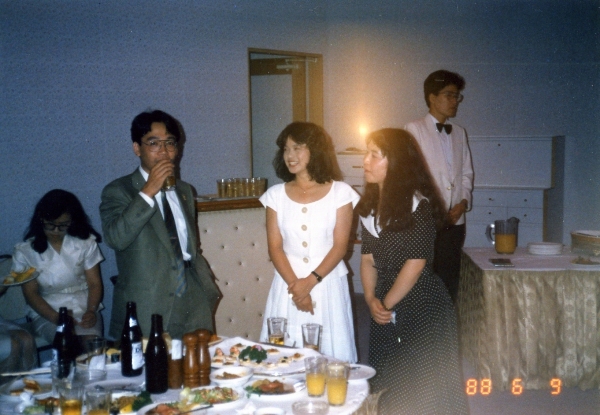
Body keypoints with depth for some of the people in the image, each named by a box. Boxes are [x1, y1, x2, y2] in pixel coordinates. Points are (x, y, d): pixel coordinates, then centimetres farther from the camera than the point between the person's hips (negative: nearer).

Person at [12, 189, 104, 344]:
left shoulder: (86, 243, 2)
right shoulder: (25, 251, -1)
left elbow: (94, 283, 1)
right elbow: (31, 293, -1)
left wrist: (91, 311, -19)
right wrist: (55, 318, -18)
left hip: (84, 309, 1)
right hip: (46, 313, -1)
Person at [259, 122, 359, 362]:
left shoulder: (340, 192, -1)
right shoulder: (276, 195, 5)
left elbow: (340, 246, -5)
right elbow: (275, 247, 1)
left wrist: (310, 282, -15)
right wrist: (295, 285, -12)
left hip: (327, 285, -1)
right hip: (288, 285, 2)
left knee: (329, 355, 2)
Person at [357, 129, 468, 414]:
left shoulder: (418, 203, -14)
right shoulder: (370, 204, 7)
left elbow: (416, 262, -18)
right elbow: (368, 257, 8)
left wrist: (387, 303, -11)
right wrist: (371, 299, -6)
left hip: (423, 308, -6)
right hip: (387, 312, 7)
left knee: (424, 386, 3)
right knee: (389, 387, 14)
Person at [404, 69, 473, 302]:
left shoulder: (459, 133, 18)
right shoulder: (415, 129, 0)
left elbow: (466, 173, 17)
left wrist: (463, 202, -1)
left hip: (455, 220, 5)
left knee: (450, 278, 7)